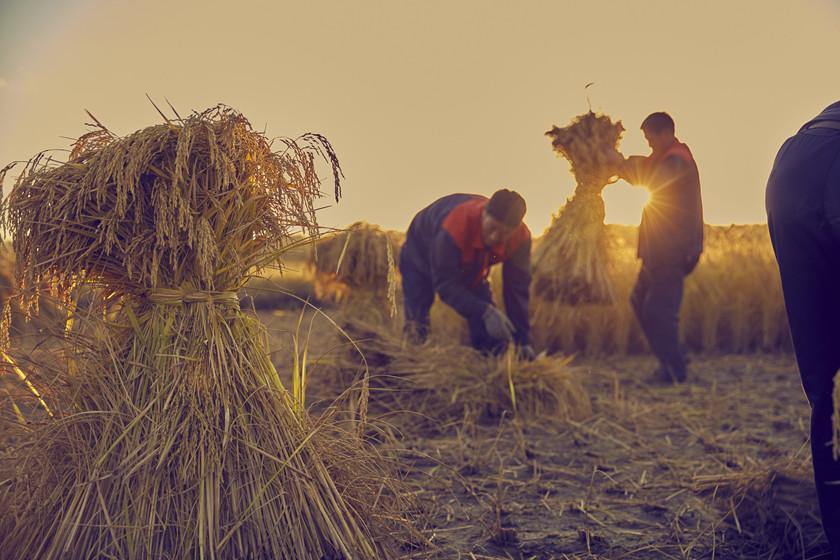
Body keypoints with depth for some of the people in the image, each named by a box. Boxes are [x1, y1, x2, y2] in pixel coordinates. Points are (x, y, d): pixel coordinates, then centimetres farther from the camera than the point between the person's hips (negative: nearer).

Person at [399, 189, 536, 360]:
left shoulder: (521, 238, -32)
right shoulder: (455, 226, -47)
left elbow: (517, 288, -22)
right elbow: (445, 284, -41)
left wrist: (522, 340, -25)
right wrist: (485, 311, -53)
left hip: (470, 266, 4)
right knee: (416, 332, -20)